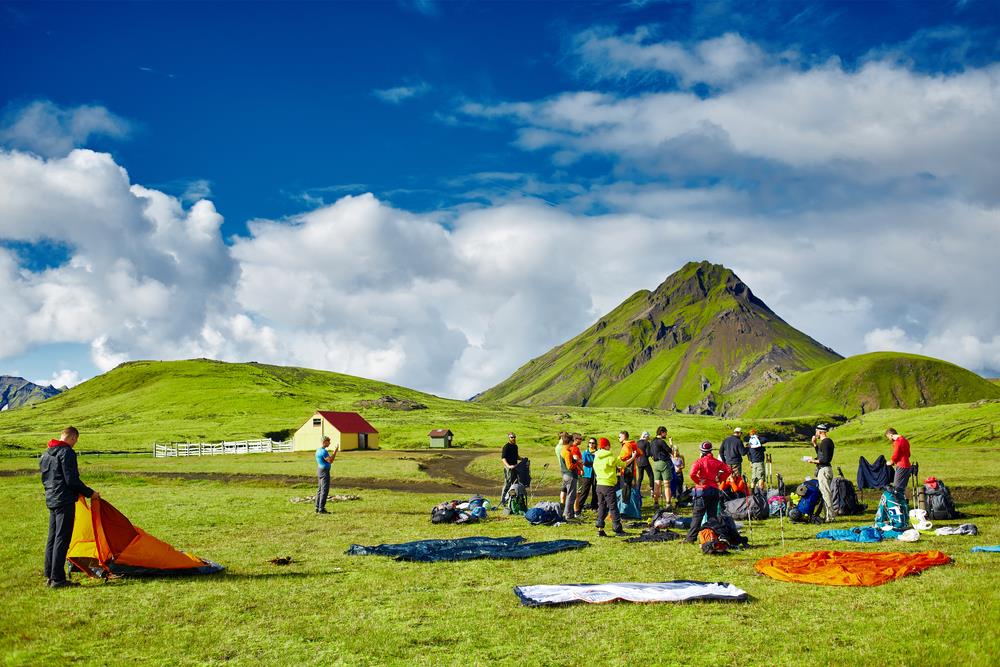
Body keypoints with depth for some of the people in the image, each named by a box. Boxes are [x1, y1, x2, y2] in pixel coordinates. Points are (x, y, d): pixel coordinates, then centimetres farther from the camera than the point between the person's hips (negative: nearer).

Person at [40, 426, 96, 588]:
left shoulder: (45, 454, 15)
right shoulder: (67, 452, -14)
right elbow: (72, 480, -18)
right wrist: (90, 493, -7)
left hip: (51, 500, 9)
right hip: (65, 501, -9)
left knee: (52, 538, 14)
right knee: (62, 539, -6)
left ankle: (49, 576, 20)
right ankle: (57, 579, -5)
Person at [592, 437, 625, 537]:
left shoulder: (596, 458, 8)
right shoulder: (610, 457, -14)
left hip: (599, 485, 6)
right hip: (608, 485, -6)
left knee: (601, 507, 11)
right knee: (613, 507, 0)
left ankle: (600, 529, 6)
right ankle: (618, 529, 4)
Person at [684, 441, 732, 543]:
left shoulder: (700, 461, -9)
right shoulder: (717, 462, 6)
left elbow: (692, 473, -23)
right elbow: (728, 470, 4)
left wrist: (698, 481, -9)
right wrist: (719, 478, 7)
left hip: (703, 490, -4)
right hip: (715, 489, 4)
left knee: (697, 515, -1)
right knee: (713, 515, 11)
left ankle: (691, 537, -3)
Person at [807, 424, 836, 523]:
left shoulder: (824, 442, -17)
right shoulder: (828, 441, 15)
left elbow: (825, 459, -22)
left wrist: (814, 461, -11)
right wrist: (815, 444, 20)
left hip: (824, 469, -11)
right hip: (826, 469, 11)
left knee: (826, 493, -8)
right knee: (826, 493, 14)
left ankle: (829, 517, -8)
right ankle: (829, 515, 18)